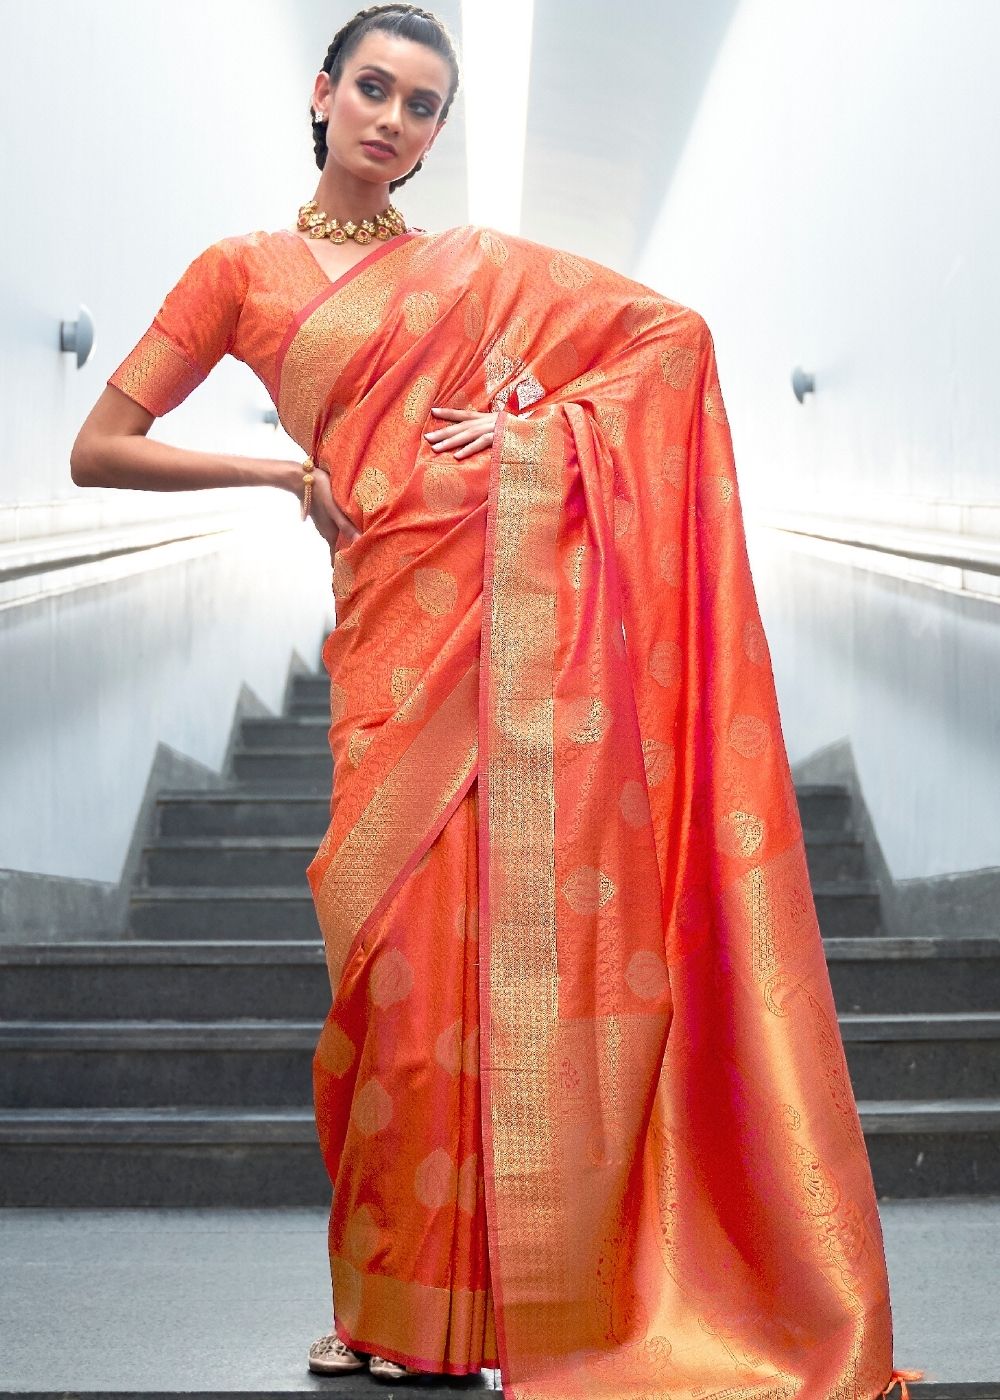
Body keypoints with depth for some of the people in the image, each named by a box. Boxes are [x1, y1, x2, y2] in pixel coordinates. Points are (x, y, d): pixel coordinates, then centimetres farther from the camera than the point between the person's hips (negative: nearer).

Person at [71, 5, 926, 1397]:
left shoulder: (483, 266, 17)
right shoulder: (245, 271, 14)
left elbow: (676, 330, 14)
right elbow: (98, 448, 10)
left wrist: (536, 424, -1)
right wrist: (282, 470, 0)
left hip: (532, 593, 1)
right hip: (397, 614, 0)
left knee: (529, 918, -5)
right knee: (410, 934, -5)